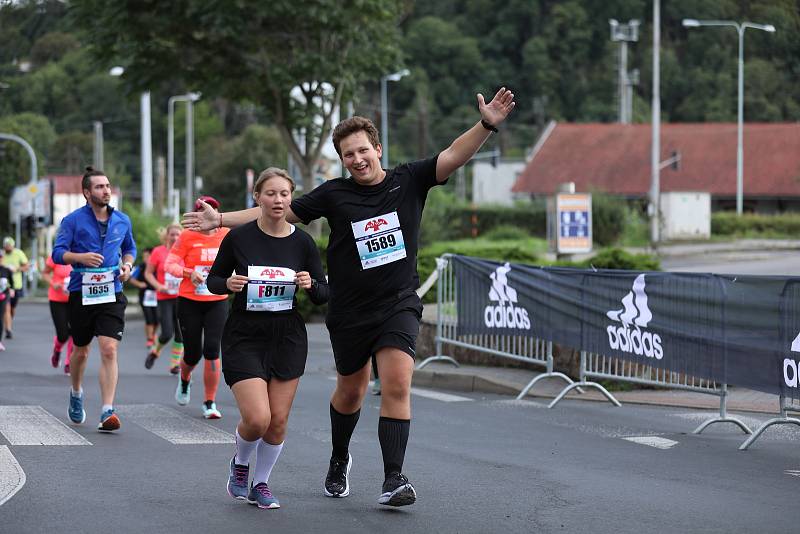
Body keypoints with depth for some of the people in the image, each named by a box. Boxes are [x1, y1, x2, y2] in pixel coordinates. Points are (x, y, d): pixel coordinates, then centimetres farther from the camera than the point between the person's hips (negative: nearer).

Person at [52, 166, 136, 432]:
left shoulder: (122, 220, 9)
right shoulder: (73, 220, -3)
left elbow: (130, 248, 24)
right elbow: (58, 252, -6)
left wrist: (127, 265, 4)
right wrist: (80, 257, -23)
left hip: (112, 294, 1)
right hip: (81, 294, -1)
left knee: (109, 350, -14)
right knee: (81, 351, 13)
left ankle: (107, 412, -17)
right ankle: (76, 394, 43)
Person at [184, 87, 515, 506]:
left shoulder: (408, 181, -1)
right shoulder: (334, 194, -1)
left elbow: (453, 157, -10)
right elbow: (279, 211, 4)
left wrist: (487, 125, -27)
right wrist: (221, 219, 0)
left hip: (398, 306, -1)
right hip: (349, 311, 1)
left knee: (397, 385, -18)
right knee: (351, 389, 16)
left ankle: (393, 480, -20)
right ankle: (339, 460, 43)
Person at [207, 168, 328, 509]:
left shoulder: (302, 242, -2)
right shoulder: (239, 237, -7)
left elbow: (323, 295, 5)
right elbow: (213, 279, 5)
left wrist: (310, 284, -17)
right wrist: (228, 284, -17)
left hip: (288, 339, 3)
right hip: (244, 338, -2)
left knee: (278, 421, 2)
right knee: (257, 419, -15)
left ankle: (260, 484, 24)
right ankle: (240, 464, 17)